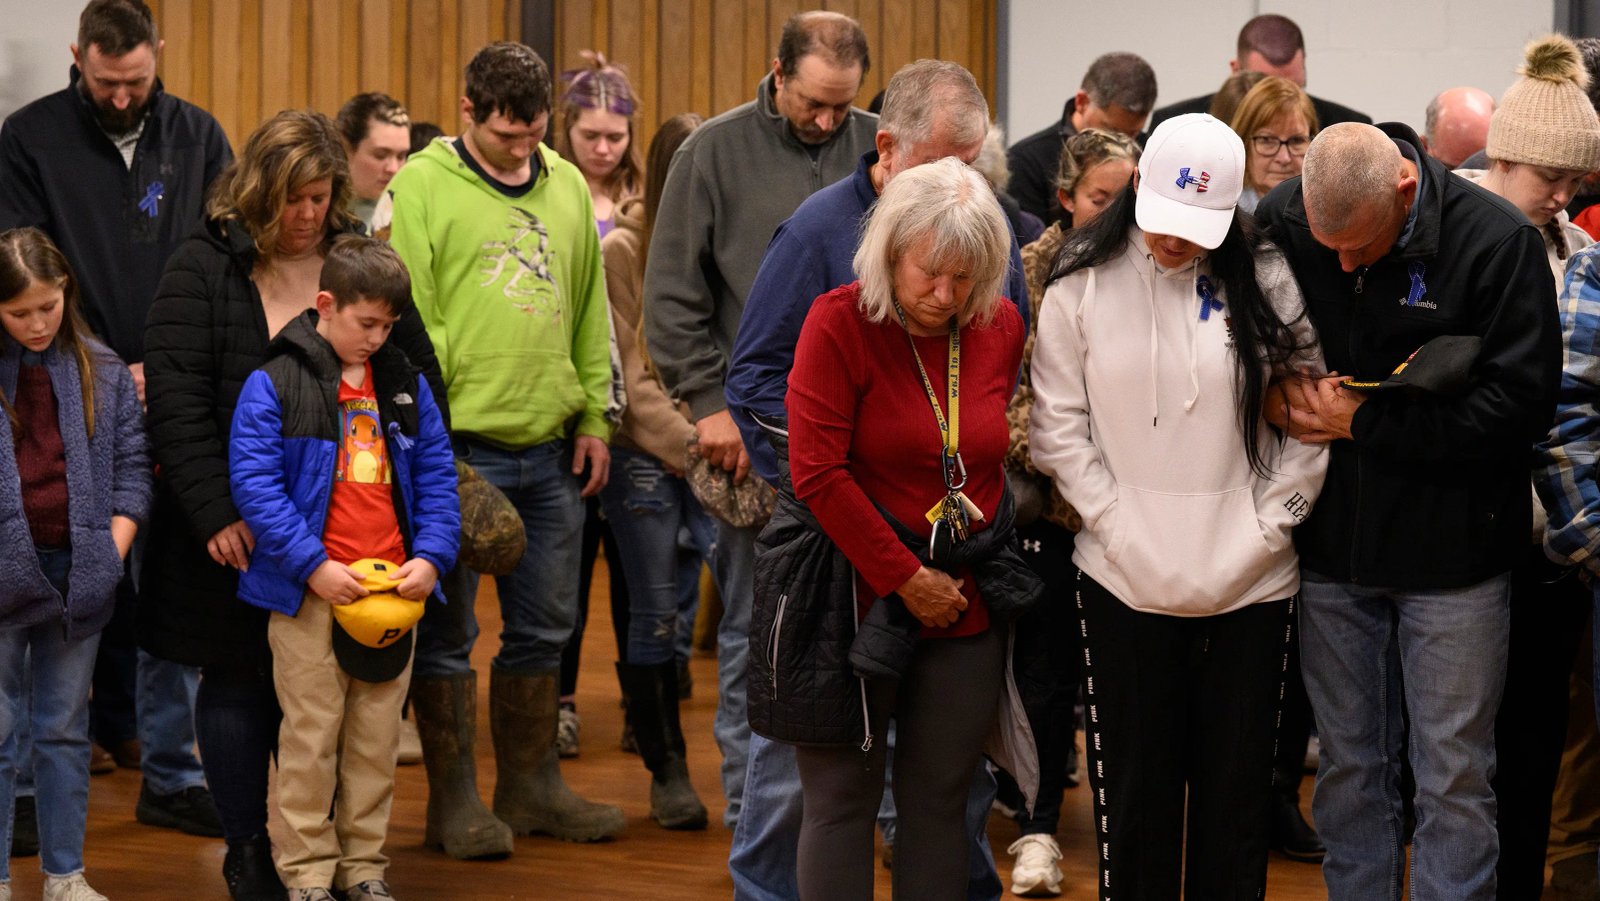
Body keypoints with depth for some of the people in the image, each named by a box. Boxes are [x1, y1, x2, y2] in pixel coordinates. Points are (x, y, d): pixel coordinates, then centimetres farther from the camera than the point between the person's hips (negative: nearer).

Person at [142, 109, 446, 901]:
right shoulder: (203, 269, -4)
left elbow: (420, 380, 9)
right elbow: (176, 401, -10)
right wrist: (216, 513, -15)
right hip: (235, 529, -2)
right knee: (236, 680, 5)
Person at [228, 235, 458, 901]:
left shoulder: (405, 384, 10)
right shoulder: (274, 385, -6)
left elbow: (436, 474, 12)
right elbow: (254, 483, -11)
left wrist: (431, 554, -3)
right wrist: (312, 565, -16)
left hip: (393, 587, 5)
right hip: (309, 592, -4)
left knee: (378, 734, 10)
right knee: (311, 733, 0)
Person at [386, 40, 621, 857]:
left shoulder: (567, 187, 12)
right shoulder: (423, 185, -5)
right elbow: (408, 318, -8)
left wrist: (594, 417, 11)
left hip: (552, 450, 6)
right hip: (461, 446, -5)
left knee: (544, 625, 12)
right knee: (447, 630, 2)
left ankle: (530, 785, 24)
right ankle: (453, 798, 11)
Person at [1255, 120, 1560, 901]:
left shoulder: (1497, 241, -16)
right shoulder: (1279, 222, -6)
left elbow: (1520, 400, -17)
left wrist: (1365, 424, -16)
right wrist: (1282, 393, -10)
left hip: (1450, 550, -3)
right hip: (1331, 544, 3)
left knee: (1455, 773, 3)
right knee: (1347, 762, 14)